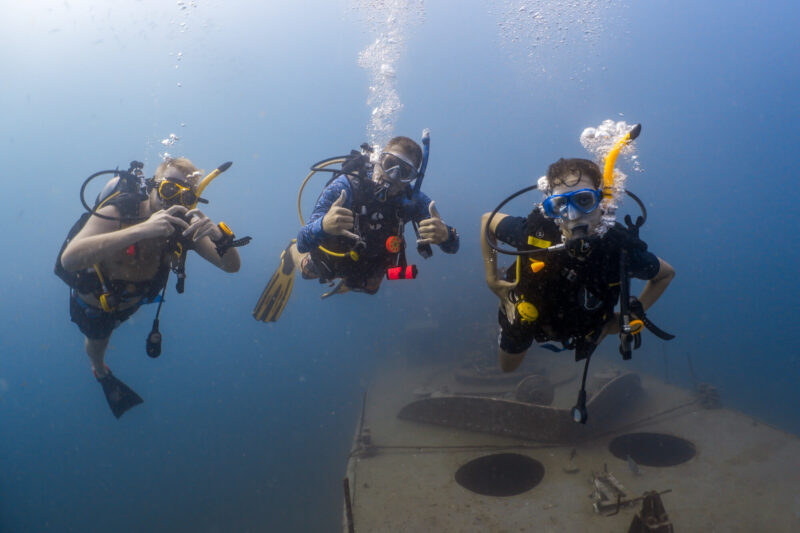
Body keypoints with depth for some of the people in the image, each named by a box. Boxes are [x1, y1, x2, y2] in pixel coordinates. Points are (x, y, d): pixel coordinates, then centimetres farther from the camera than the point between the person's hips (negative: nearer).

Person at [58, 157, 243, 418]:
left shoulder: (184, 225, -28)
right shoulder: (117, 214, -41)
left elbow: (231, 265, -30)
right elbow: (69, 259, -57)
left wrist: (218, 235, -52)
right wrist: (141, 229, -65)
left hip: (130, 299, 3)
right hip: (93, 299, -2)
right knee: (98, 340, 28)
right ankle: (101, 373, 61)